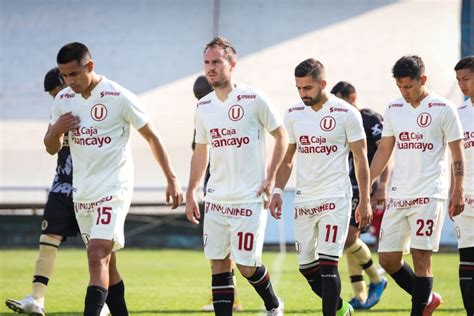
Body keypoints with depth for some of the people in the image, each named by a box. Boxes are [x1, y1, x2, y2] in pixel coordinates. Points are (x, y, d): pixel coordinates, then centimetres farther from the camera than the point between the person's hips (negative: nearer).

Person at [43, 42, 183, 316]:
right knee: (106, 263, 13)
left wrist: (172, 179, -4)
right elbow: (52, 148, 15)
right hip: (82, 192, 7)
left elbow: (152, 137, -3)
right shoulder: (63, 101, 6)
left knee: (98, 257, -20)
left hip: (114, 190, -7)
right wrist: (56, 131, -9)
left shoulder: (119, 97, -11)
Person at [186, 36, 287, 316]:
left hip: (249, 198, -5)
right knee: (219, 263, 2)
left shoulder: (253, 99, -8)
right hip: (216, 199, 5)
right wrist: (191, 193, 15)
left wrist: (270, 178, -6)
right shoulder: (204, 107, 9)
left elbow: (281, 136, 1)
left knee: (247, 265, -4)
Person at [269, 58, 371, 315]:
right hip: (303, 201, 5)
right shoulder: (294, 114, 8)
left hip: (335, 199, -5)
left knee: (327, 265, -12)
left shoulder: (345, 113, -5)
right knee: (307, 268, 8)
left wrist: (364, 202, -5)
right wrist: (277, 190, 5)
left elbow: (360, 159, -2)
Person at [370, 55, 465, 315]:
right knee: (387, 258, 4)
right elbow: (384, 150, 17)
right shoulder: (394, 109, 11)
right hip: (398, 194, 6)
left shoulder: (443, 109, -3)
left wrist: (458, 192, -8)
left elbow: (457, 153, -1)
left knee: (421, 257, -10)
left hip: (429, 195, -6)